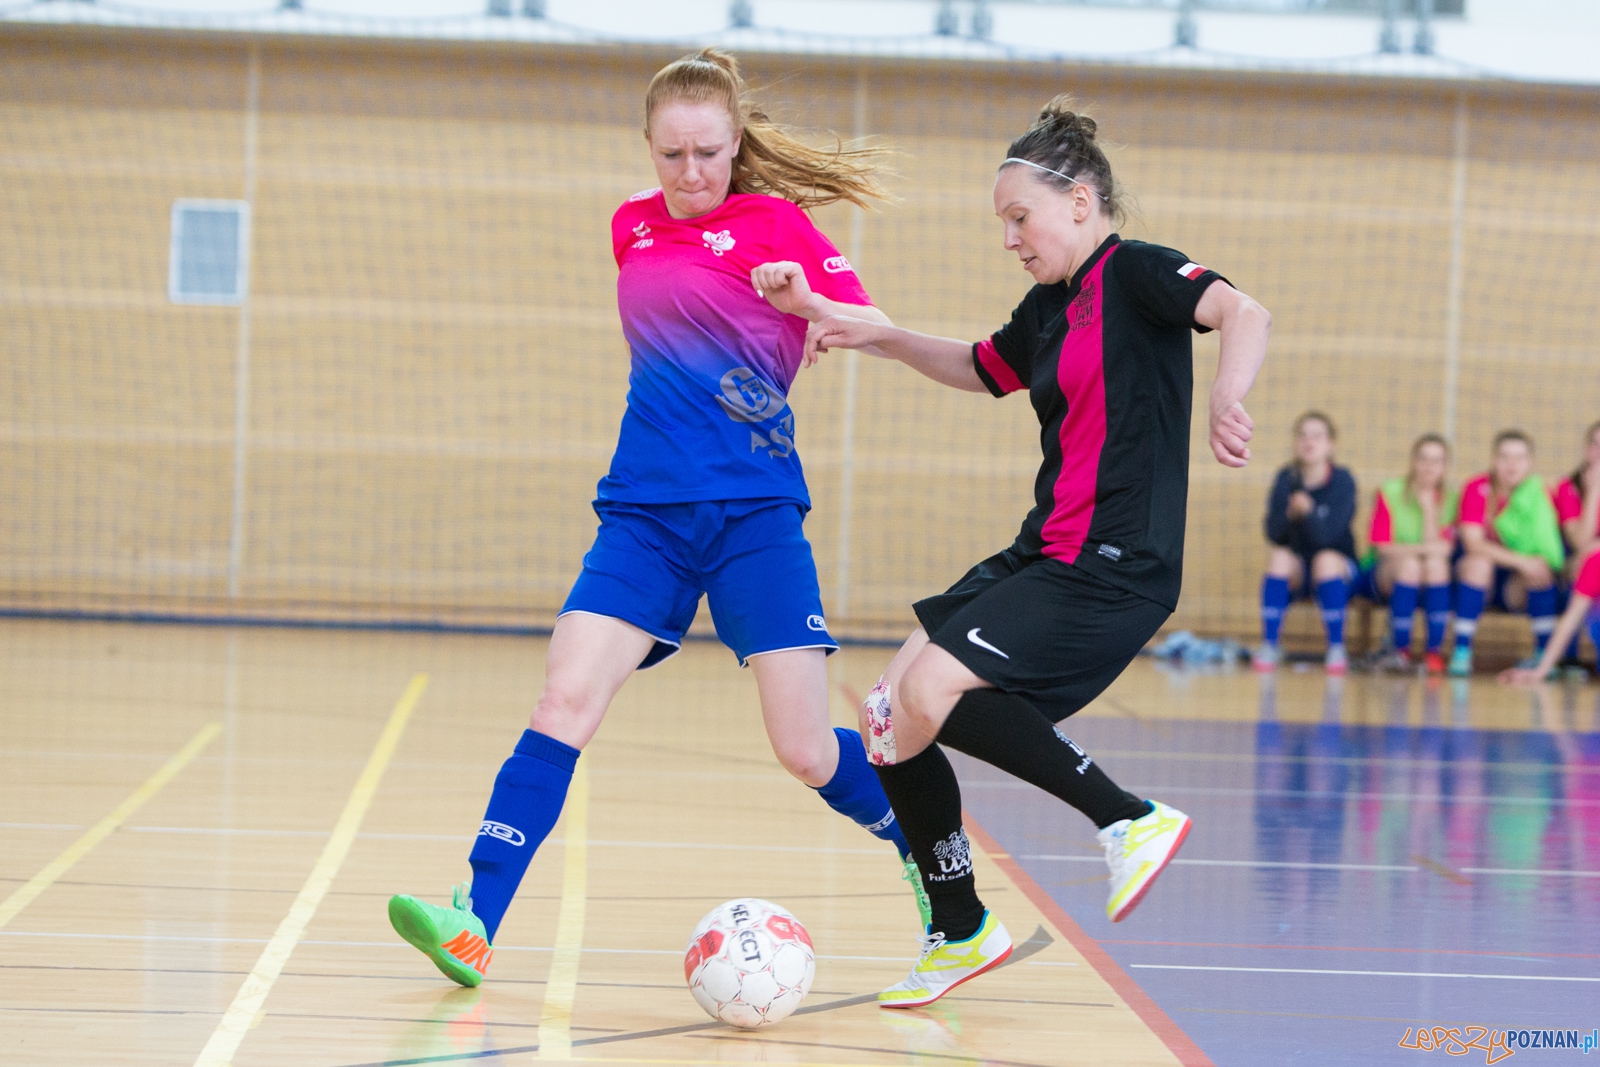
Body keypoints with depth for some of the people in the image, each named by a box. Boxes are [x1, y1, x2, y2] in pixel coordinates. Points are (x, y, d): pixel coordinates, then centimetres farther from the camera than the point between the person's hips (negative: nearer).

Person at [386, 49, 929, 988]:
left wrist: (809, 301, -28)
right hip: (645, 512, 4)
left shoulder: (775, 222, -2)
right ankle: (475, 926, -19)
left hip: (755, 513, -3)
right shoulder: (633, 227, 12)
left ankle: (933, 861, 22)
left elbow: (880, 331, -11)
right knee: (566, 700, -15)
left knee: (808, 752, -5)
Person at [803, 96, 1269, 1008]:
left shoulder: (1135, 273, -9)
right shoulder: (1050, 307, 17)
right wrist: (882, 340, 24)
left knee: (929, 696, -23)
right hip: (1045, 555, 9)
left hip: (1115, 568, -9)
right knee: (887, 719, 5)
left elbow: (1245, 314, -27)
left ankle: (1131, 818, -13)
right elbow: (981, 368, 37)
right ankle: (960, 934, 18)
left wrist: (1227, 395, -47)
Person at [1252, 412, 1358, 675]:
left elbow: (1327, 535, -22)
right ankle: (1269, 645, -23)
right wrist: (1290, 515, -31)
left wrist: (1308, 512, -41)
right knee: (1279, 556, -28)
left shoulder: (1342, 480, -12)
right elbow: (1273, 534, -11)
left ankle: (1336, 650, -25)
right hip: (1295, 575, 2)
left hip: (1336, 574, -2)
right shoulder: (1286, 478, -3)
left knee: (1327, 558, -33)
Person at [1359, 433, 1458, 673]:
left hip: (1428, 584, 2)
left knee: (1437, 563, -32)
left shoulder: (1450, 499, 1)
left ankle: (1434, 652, -30)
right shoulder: (1390, 492, -5)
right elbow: (1382, 546, -12)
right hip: (1381, 575, -2)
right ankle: (1400, 651, -28)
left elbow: (1440, 548, -11)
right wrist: (1423, 549, -22)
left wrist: (1429, 507, -16)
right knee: (1409, 563, -35)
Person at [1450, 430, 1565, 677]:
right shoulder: (1477, 490, -12)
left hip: (1520, 588, 2)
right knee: (1479, 562, -32)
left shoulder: (1538, 493, -5)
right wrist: (1520, 561, -31)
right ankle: (1461, 652, -30)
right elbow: (1473, 543, -23)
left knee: (1541, 568, -28)